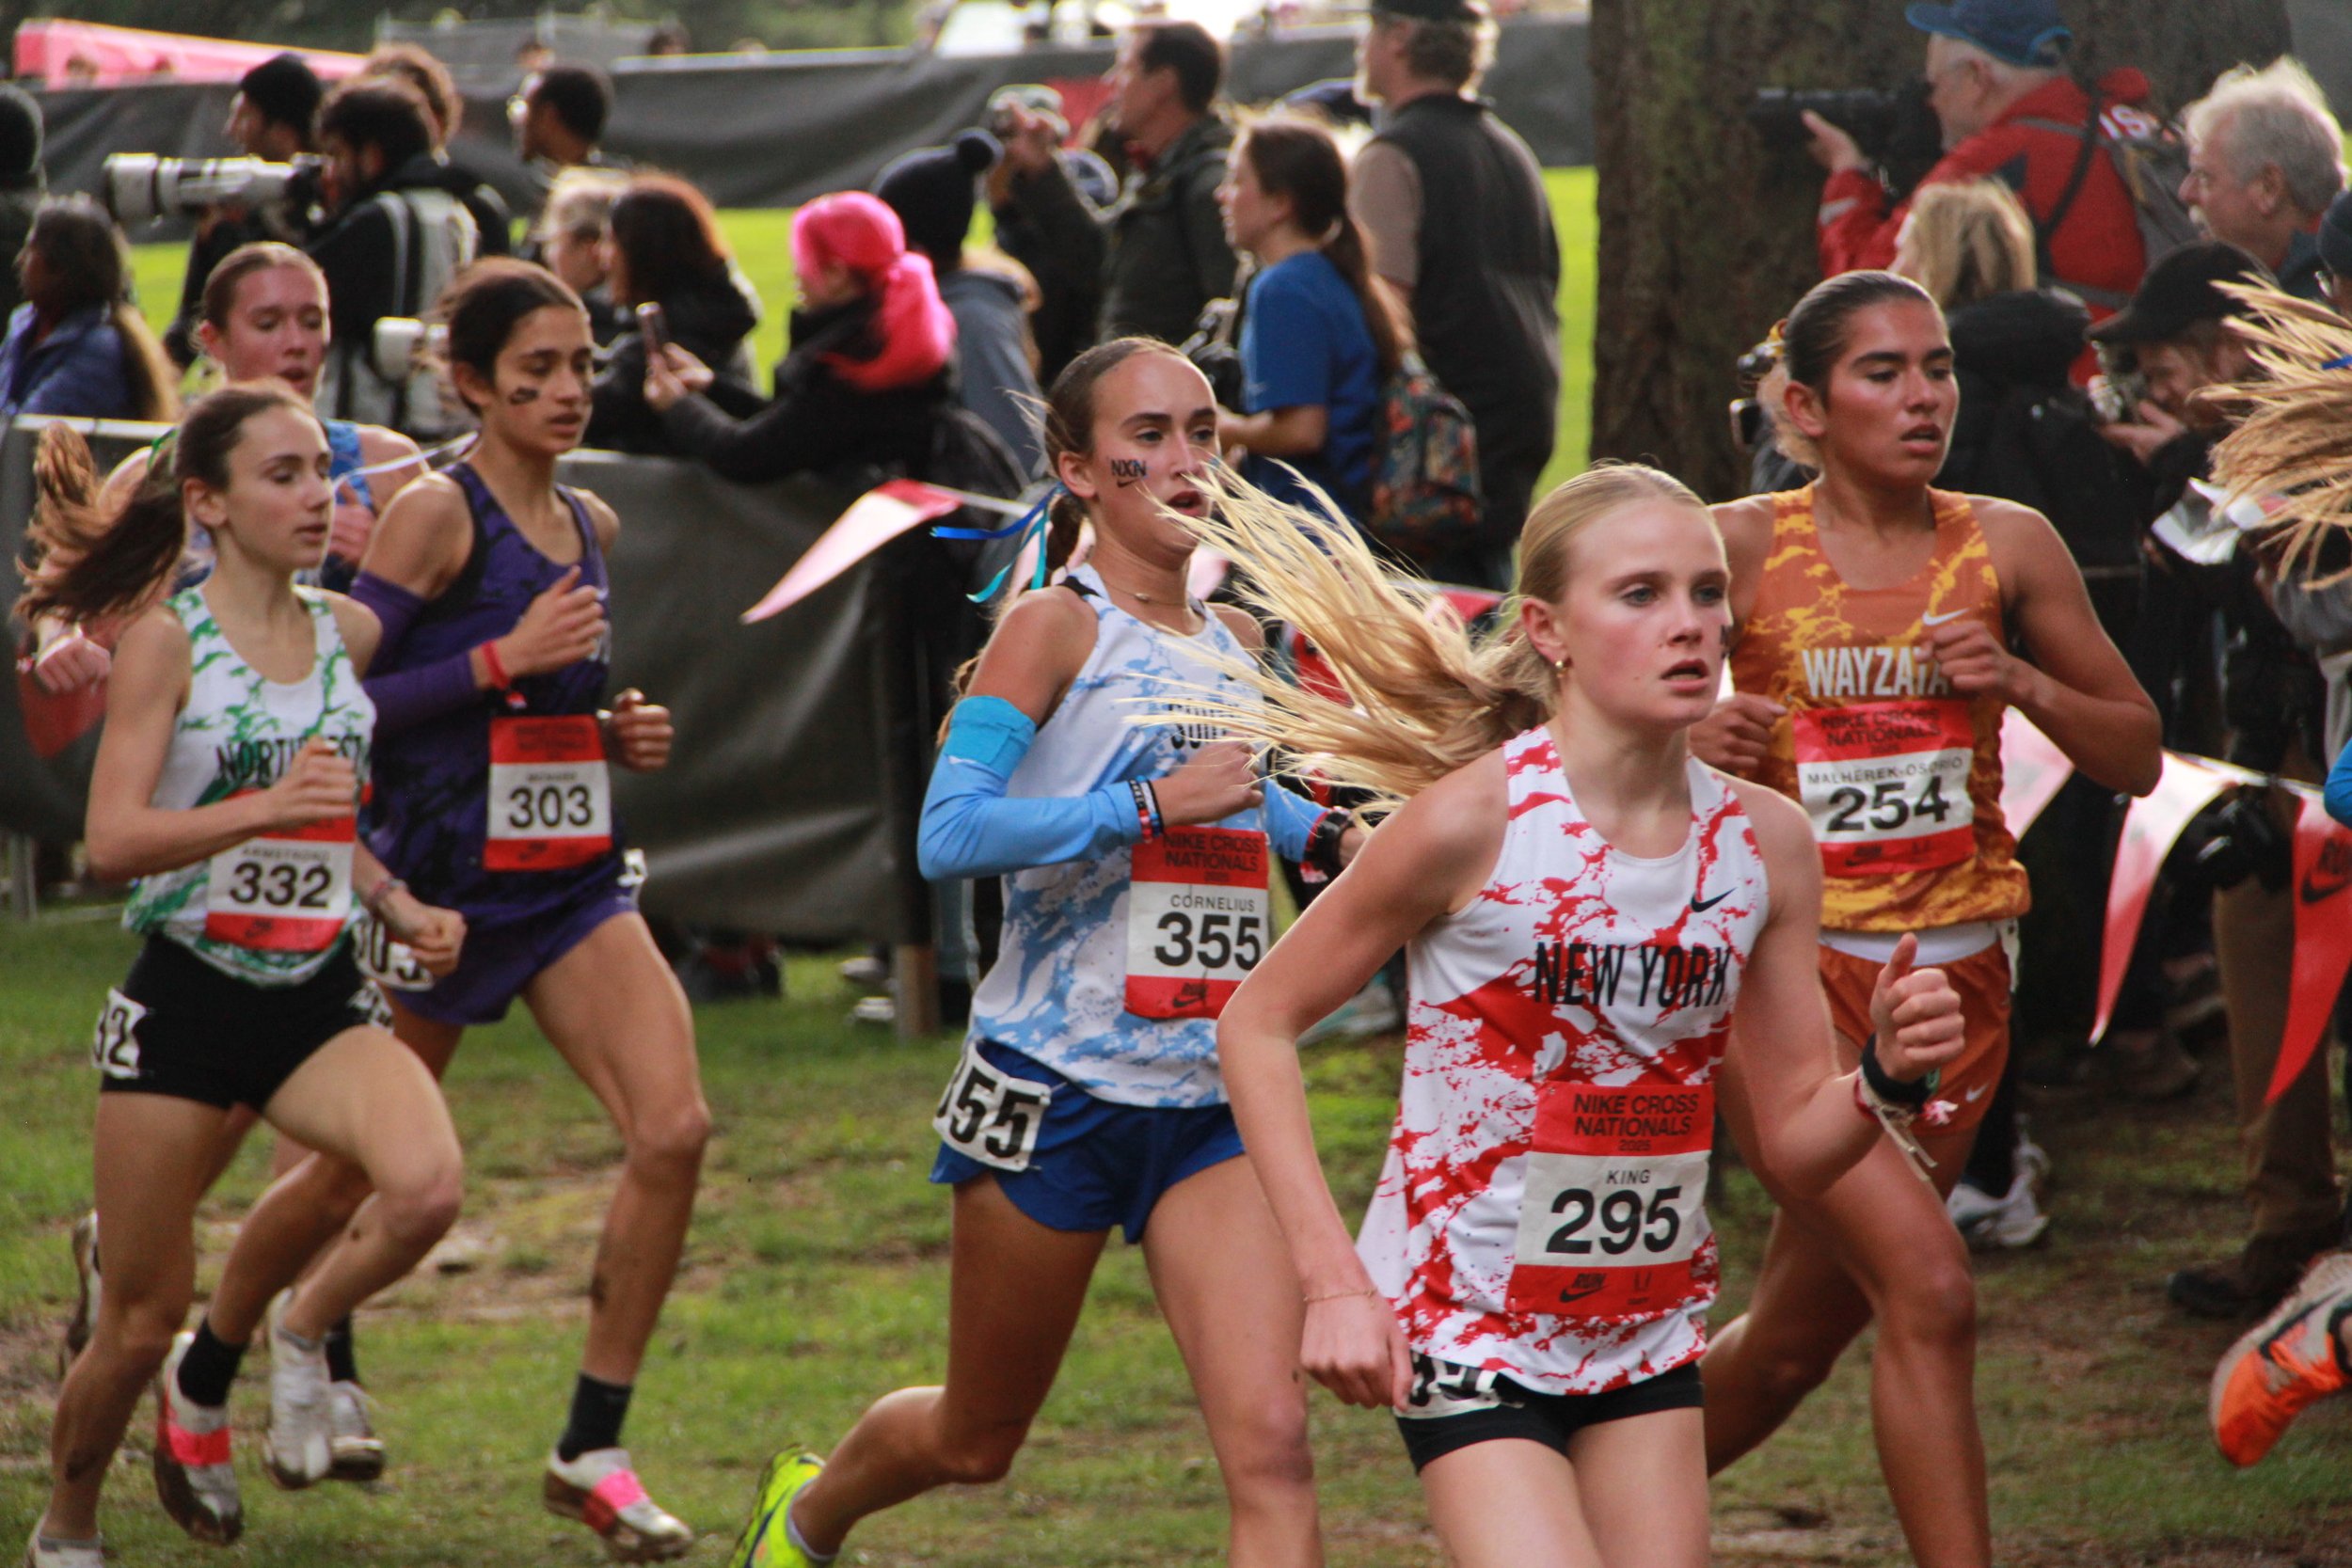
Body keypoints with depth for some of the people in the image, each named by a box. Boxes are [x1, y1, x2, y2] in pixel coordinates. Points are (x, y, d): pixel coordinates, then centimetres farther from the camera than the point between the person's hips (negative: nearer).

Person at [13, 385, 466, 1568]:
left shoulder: (348, 634, 8)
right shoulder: (168, 641, -7)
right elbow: (111, 840, -17)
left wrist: (399, 905, 7)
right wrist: (266, 804, -29)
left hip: (320, 1001, 4)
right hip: (185, 997, -4)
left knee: (425, 1186, -26)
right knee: (140, 1323, 2)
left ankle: (300, 1331, 4)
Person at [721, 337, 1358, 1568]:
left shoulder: (1237, 644, 11)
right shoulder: (1057, 626, -8)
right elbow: (950, 835, -22)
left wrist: (1327, 840, 15)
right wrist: (1153, 804, -24)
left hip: (1211, 1106, 4)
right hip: (1057, 1091, -4)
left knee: (1270, 1444, -14)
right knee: (976, 1442, 14)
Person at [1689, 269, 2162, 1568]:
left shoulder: (2006, 547, 3)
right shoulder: (1741, 547, -6)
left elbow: (2137, 757, 8)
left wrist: (2023, 683, -10)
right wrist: (1684, 731, -22)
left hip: (1954, 978, 4)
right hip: (1788, 970, -4)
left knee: (1798, 1335, 14)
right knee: (1928, 1289, -21)